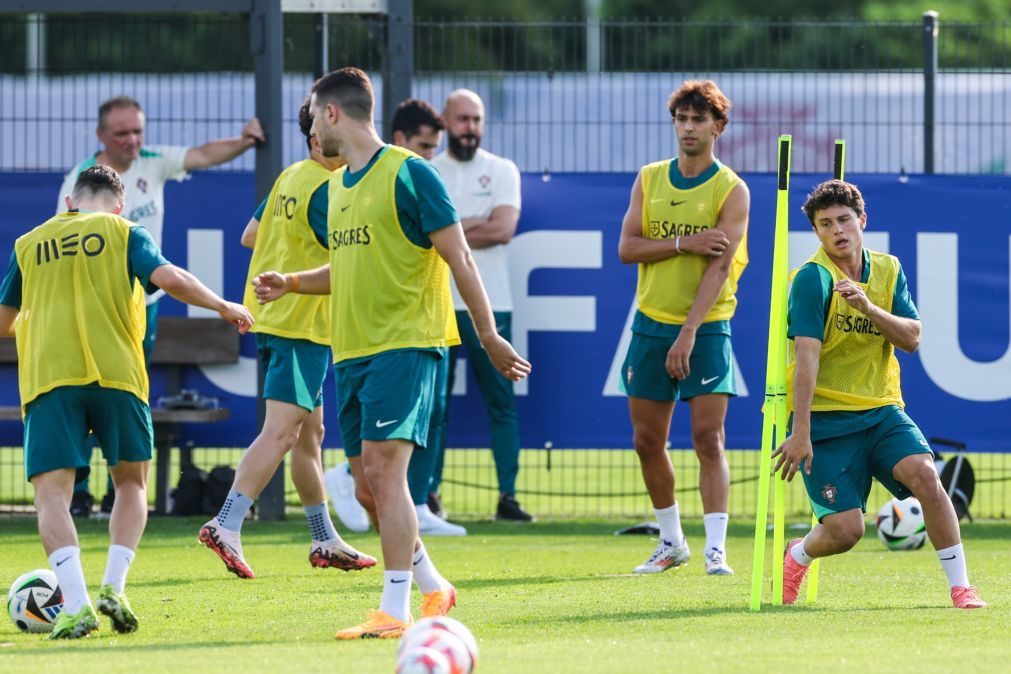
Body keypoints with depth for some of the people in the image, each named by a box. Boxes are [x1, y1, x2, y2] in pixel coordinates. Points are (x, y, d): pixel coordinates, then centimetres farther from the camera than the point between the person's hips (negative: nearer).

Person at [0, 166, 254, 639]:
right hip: (115, 374, 0)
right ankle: (113, 587, 0)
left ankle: (76, 604, -21)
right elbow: (169, 278, -5)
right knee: (131, 481, 18)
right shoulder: (123, 232, 10)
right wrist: (224, 307, 9)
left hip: (47, 378, 0)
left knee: (51, 493, -3)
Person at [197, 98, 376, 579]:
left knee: (309, 431, 15)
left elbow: (250, 237, 23)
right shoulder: (324, 191, -15)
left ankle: (325, 542, 22)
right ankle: (226, 525, -24)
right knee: (281, 430, -14)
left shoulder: (289, 178, 13)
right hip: (302, 324, -10)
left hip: (271, 317, 10)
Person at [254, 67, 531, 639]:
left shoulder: (407, 173, -9)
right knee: (369, 488, 8)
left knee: (383, 468, -17)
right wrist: (291, 284, 12)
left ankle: (395, 611, -16)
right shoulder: (338, 185, 16)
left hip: (405, 343, -9)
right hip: (351, 351, 9)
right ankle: (434, 588, 25)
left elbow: (459, 258, -8)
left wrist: (490, 336, -9)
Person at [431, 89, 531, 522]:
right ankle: (429, 491, 6)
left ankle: (508, 495, -2)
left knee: (501, 401, -3)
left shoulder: (502, 171, 8)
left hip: (490, 304, 0)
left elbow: (504, 228, -7)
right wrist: (476, 225, -9)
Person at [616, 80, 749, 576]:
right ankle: (671, 542, 20)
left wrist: (689, 334, -23)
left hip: (706, 328, -4)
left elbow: (719, 266, -15)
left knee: (708, 439, -10)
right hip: (651, 324, 4)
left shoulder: (731, 190, -6)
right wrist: (684, 243, -16)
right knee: (647, 441, 7)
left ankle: (716, 549, -11)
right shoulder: (649, 179, 8)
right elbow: (627, 248, 0)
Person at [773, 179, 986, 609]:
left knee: (924, 474, -23)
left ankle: (961, 589, -16)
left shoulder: (888, 270, 7)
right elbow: (807, 357, -19)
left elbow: (912, 338, -2)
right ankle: (795, 557, 26)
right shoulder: (813, 278, -11)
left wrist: (869, 307, -21)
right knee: (846, 529, -11)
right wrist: (800, 433, -24)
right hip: (825, 417, -4)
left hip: (881, 409, 4)